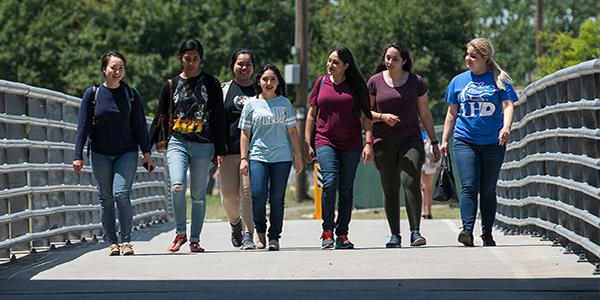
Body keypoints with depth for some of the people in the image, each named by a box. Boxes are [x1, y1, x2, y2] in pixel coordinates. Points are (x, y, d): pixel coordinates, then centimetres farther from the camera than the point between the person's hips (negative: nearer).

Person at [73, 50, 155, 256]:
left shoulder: (130, 94, 1)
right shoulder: (92, 94, -1)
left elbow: (140, 126, 5)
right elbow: (83, 126, 0)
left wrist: (146, 153, 0)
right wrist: (78, 156, -5)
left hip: (127, 152, -1)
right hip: (100, 153, 1)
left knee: (121, 194, -14)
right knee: (106, 198, 2)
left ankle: (126, 240, -4)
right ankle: (112, 242, 10)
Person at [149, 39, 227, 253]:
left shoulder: (211, 83, 6)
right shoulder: (171, 85, 10)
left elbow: (219, 118, 6)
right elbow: (160, 118, 13)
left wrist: (219, 150, 0)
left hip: (203, 145, 0)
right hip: (177, 142, 0)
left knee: (198, 195, 3)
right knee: (177, 186, -21)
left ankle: (194, 239, 15)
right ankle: (180, 233, -4)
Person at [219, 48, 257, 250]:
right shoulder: (224, 90, 11)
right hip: (229, 150, 1)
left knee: (249, 192, -13)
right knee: (229, 195, 2)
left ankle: (248, 235, -8)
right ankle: (235, 223, 31)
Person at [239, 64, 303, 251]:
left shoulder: (285, 103, 9)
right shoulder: (251, 105, 7)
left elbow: (292, 132, 12)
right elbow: (245, 134, 8)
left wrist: (298, 156, 8)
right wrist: (243, 158, 1)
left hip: (282, 158, 1)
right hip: (258, 156, -1)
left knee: (277, 199, 0)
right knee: (258, 195, -13)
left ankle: (274, 237, 7)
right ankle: (260, 232, 8)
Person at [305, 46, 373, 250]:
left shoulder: (355, 86, 4)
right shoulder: (321, 83, 8)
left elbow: (365, 116, 5)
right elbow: (311, 114, 13)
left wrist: (369, 143, -5)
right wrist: (307, 143, 7)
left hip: (351, 144, 0)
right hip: (326, 142, 0)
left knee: (346, 188, 1)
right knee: (330, 182, -17)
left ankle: (342, 234, 8)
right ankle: (327, 230, -8)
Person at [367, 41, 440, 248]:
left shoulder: (416, 82, 6)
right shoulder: (375, 82, 5)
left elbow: (425, 113, 12)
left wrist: (434, 142, 13)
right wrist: (383, 117, -11)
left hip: (410, 140, -1)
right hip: (384, 143, 1)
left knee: (410, 181, -19)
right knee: (390, 190, 4)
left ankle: (415, 231, -20)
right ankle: (395, 235, 14)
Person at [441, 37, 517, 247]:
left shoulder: (499, 80, 4)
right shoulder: (459, 81, 11)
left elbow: (508, 106, -5)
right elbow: (452, 113, 17)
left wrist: (506, 127, -23)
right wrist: (444, 140, 13)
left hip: (493, 143, -1)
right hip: (465, 142, 1)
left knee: (488, 190, 5)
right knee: (468, 187, -13)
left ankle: (487, 234, 13)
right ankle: (467, 230, -21)